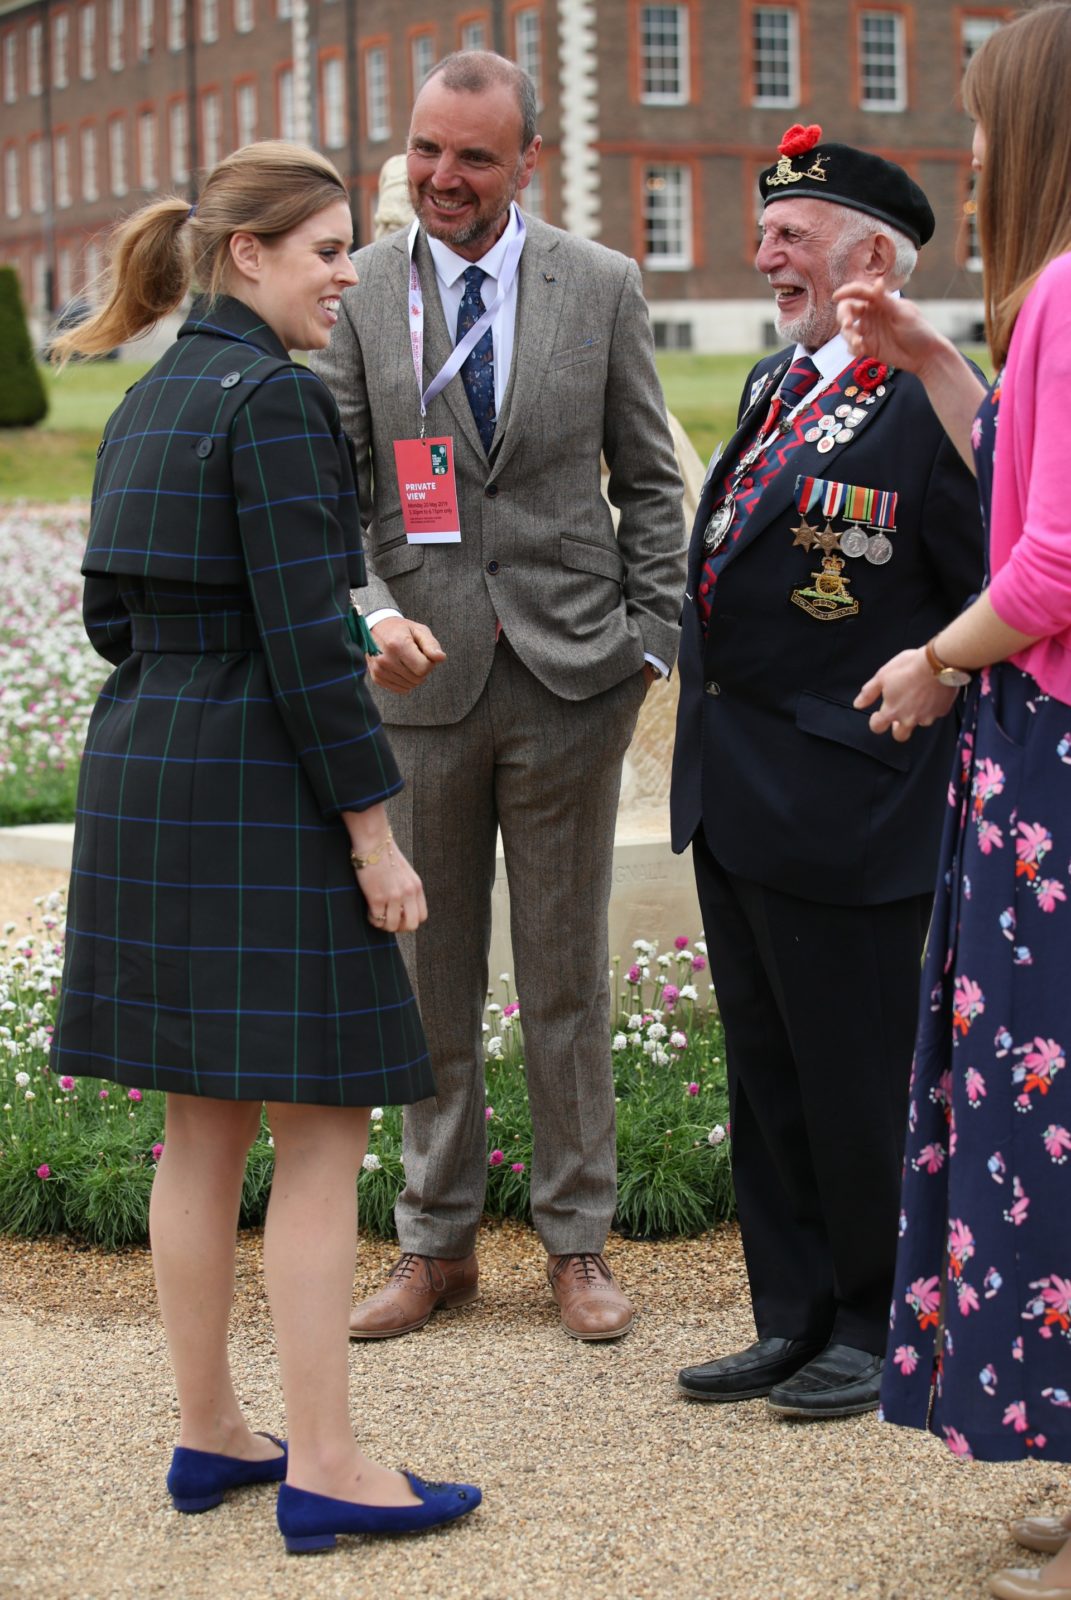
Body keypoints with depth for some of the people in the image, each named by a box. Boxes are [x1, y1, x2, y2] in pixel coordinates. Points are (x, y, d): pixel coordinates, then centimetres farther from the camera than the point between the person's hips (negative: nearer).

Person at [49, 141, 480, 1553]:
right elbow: (305, 640, -19)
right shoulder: (275, 396, -14)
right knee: (322, 1128, -2)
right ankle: (323, 1468, 3)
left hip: (141, 777, 9)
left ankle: (209, 1435, 22)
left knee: (203, 1126, 14)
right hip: (255, 792, -9)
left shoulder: (147, 399, 13)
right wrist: (373, 832, -15)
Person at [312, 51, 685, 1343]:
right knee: (430, 976, 10)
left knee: (567, 977, 8)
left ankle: (577, 1241, 21)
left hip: (569, 674, -1)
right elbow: (333, 491, -4)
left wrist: (647, 642, -1)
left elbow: (649, 483, 7)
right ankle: (437, 1244, 23)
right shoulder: (356, 294, 1)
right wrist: (372, 614, -21)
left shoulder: (601, 287, 2)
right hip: (421, 673, 1)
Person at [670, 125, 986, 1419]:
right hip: (733, 800, 9)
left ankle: (880, 1332, 20)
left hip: (845, 811, -9)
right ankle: (795, 1322, 28)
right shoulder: (773, 387, 12)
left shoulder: (927, 406, -15)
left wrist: (920, 707, -9)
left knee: (859, 1088, 3)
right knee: (766, 1078, 16)